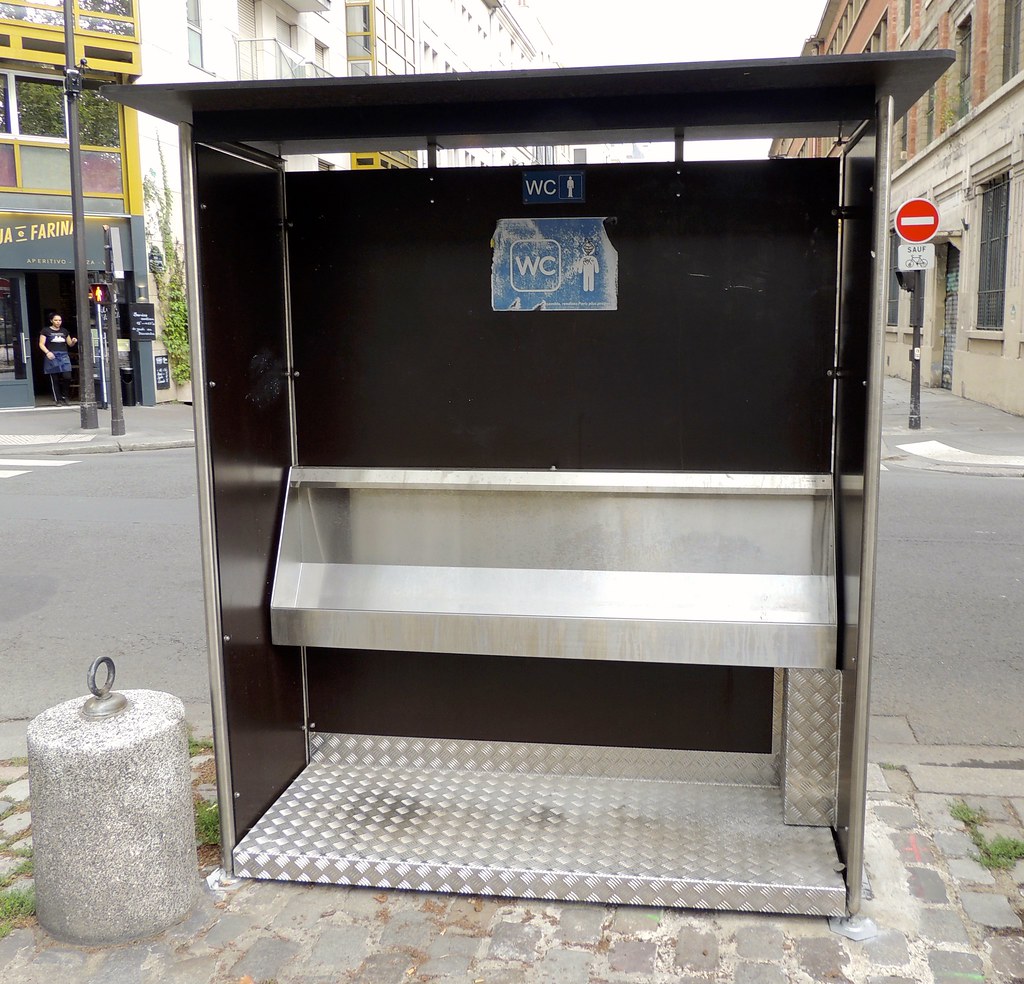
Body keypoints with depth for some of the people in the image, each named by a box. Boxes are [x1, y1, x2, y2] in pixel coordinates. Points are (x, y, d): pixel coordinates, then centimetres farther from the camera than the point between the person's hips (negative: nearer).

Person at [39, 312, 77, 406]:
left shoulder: (64, 331, 17)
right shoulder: (46, 331, 5)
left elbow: (70, 344, 22)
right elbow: (41, 344, 0)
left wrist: (73, 341, -2)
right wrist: (47, 352, -17)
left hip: (64, 356, 3)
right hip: (52, 356, -3)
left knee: (67, 377, -12)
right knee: (55, 380, -1)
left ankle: (66, 396, 9)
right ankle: (58, 400, 5)